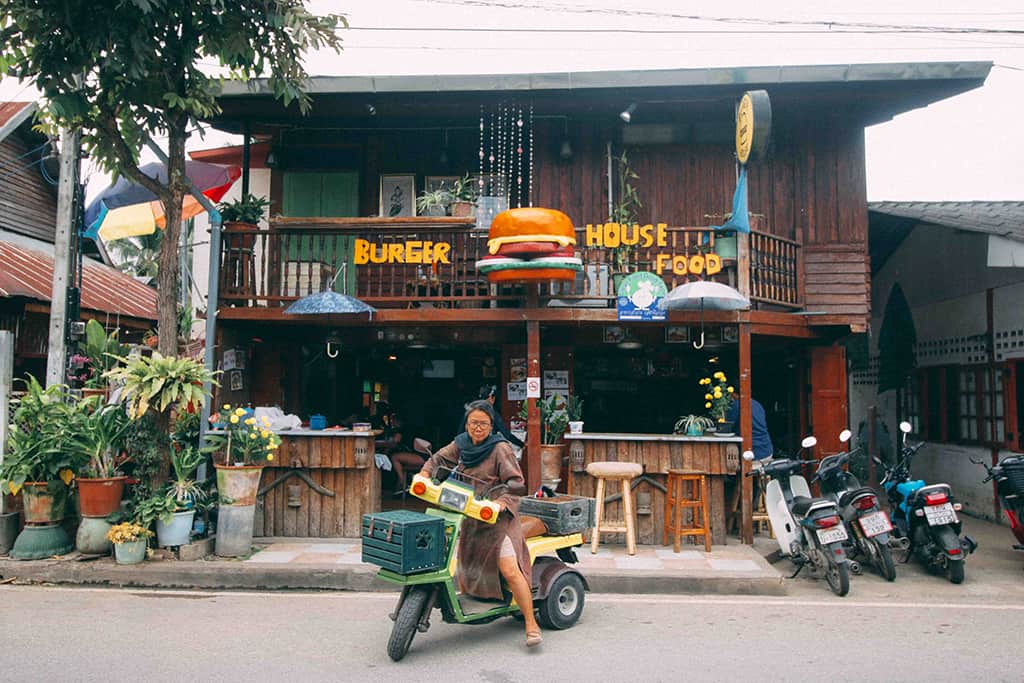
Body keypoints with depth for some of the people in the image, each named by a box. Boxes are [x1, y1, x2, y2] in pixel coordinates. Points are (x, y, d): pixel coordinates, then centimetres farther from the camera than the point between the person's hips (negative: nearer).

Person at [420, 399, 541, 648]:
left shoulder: (501, 448, -11)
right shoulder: (461, 444, 6)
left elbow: (517, 482, -15)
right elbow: (439, 458, 21)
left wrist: (501, 501, -31)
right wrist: (425, 474, 3)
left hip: (496, 518, -7)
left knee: (510, 571, -15)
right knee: (462, 563, 15)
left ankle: (531, 625, -7)